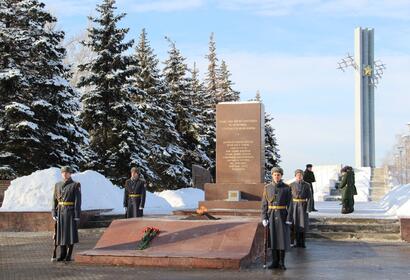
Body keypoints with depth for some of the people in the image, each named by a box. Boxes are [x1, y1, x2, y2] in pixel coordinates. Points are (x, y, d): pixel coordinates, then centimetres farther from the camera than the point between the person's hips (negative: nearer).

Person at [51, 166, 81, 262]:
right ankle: (62, 255, 13)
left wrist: (77, 215, -13)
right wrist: (54, 213, 0)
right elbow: (54, 200, 9)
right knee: (61, 233, 6)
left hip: (71, 212, -4)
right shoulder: (58, 185, 10)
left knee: (71, 233, -3)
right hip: (60, 212, 4)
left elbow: (78, 200, -8)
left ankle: (69, 256, 4)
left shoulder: (76, 185, -4)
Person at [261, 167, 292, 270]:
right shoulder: (267, 188, 3)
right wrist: (264, 218, -6)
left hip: (282, 216, -1)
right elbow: (264, 204, 3)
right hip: (271, 216, 2)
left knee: (283, 238, -2)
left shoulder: (286, 188, -1)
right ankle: (275, 262, 11)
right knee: (273, 239, 3)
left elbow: (290, 204, -3)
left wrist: (289, 219, -10)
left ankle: (281, 262, 6)